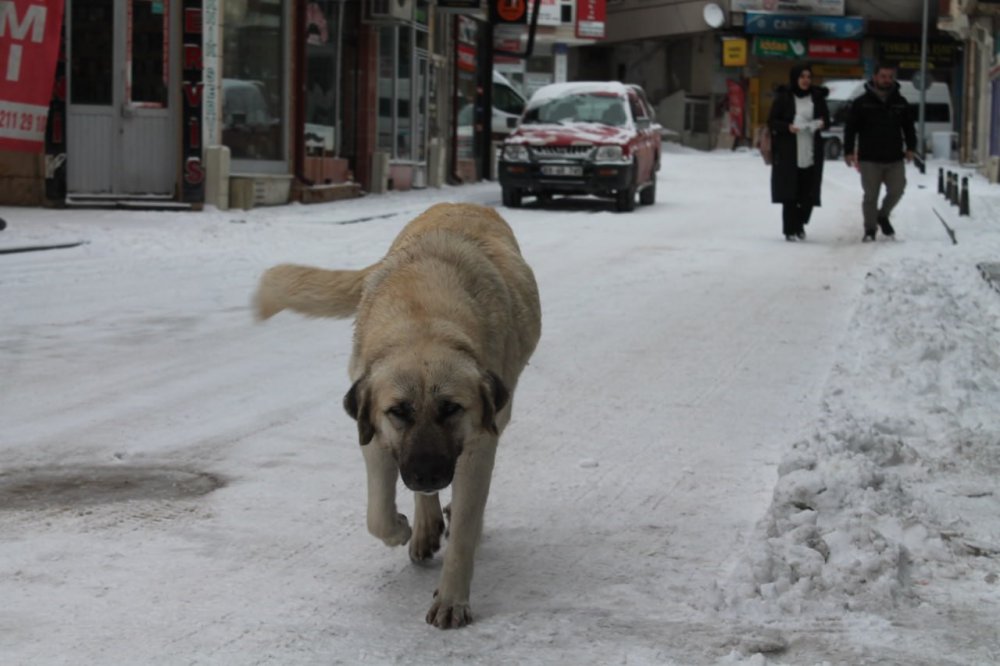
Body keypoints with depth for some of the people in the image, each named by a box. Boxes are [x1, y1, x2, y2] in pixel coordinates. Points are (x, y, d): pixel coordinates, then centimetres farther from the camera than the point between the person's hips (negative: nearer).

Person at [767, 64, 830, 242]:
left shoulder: (817, 97, 8)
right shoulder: (784, 98, -1)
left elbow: (826, 119, 17)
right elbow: (772, 122, 1)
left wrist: (823, 123, -6)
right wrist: (788, 127, -16)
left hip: (811, 153, 3)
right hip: (788, 153, -3)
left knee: (810, 193, 1)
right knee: (790, 194, -2)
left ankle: (800, 223, 24)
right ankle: (790, 230, 7)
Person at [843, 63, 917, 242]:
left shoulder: (900, 103, 9)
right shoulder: (862, 102, 0)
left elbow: (908, 127, 17)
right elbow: (850, 128, 0)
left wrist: (910, 147, 5)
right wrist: (848, 151, -6)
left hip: (895, 159, 3)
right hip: (870, 159, -3)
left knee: (896, 190, -2)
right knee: (871, 195, 0)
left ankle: (883, 215, 26)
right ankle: (870, 229, 12)